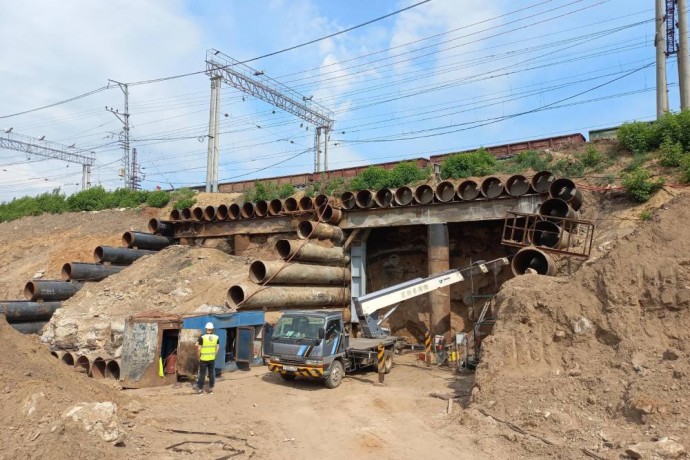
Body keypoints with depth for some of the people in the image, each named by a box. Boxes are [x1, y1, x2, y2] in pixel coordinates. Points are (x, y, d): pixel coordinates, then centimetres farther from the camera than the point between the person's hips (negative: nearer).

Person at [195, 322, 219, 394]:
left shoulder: (202, 337, -13)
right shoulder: (216, 337, -2)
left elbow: (199, 348, -9)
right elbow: (217, 348, 4)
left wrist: (199, 356, 4)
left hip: (203, 359, -3)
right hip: (212, 358, 3)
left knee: (202, 373, 7)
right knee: (211, 373, 11)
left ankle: (200, 389, 13)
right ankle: (211, 388, 16)